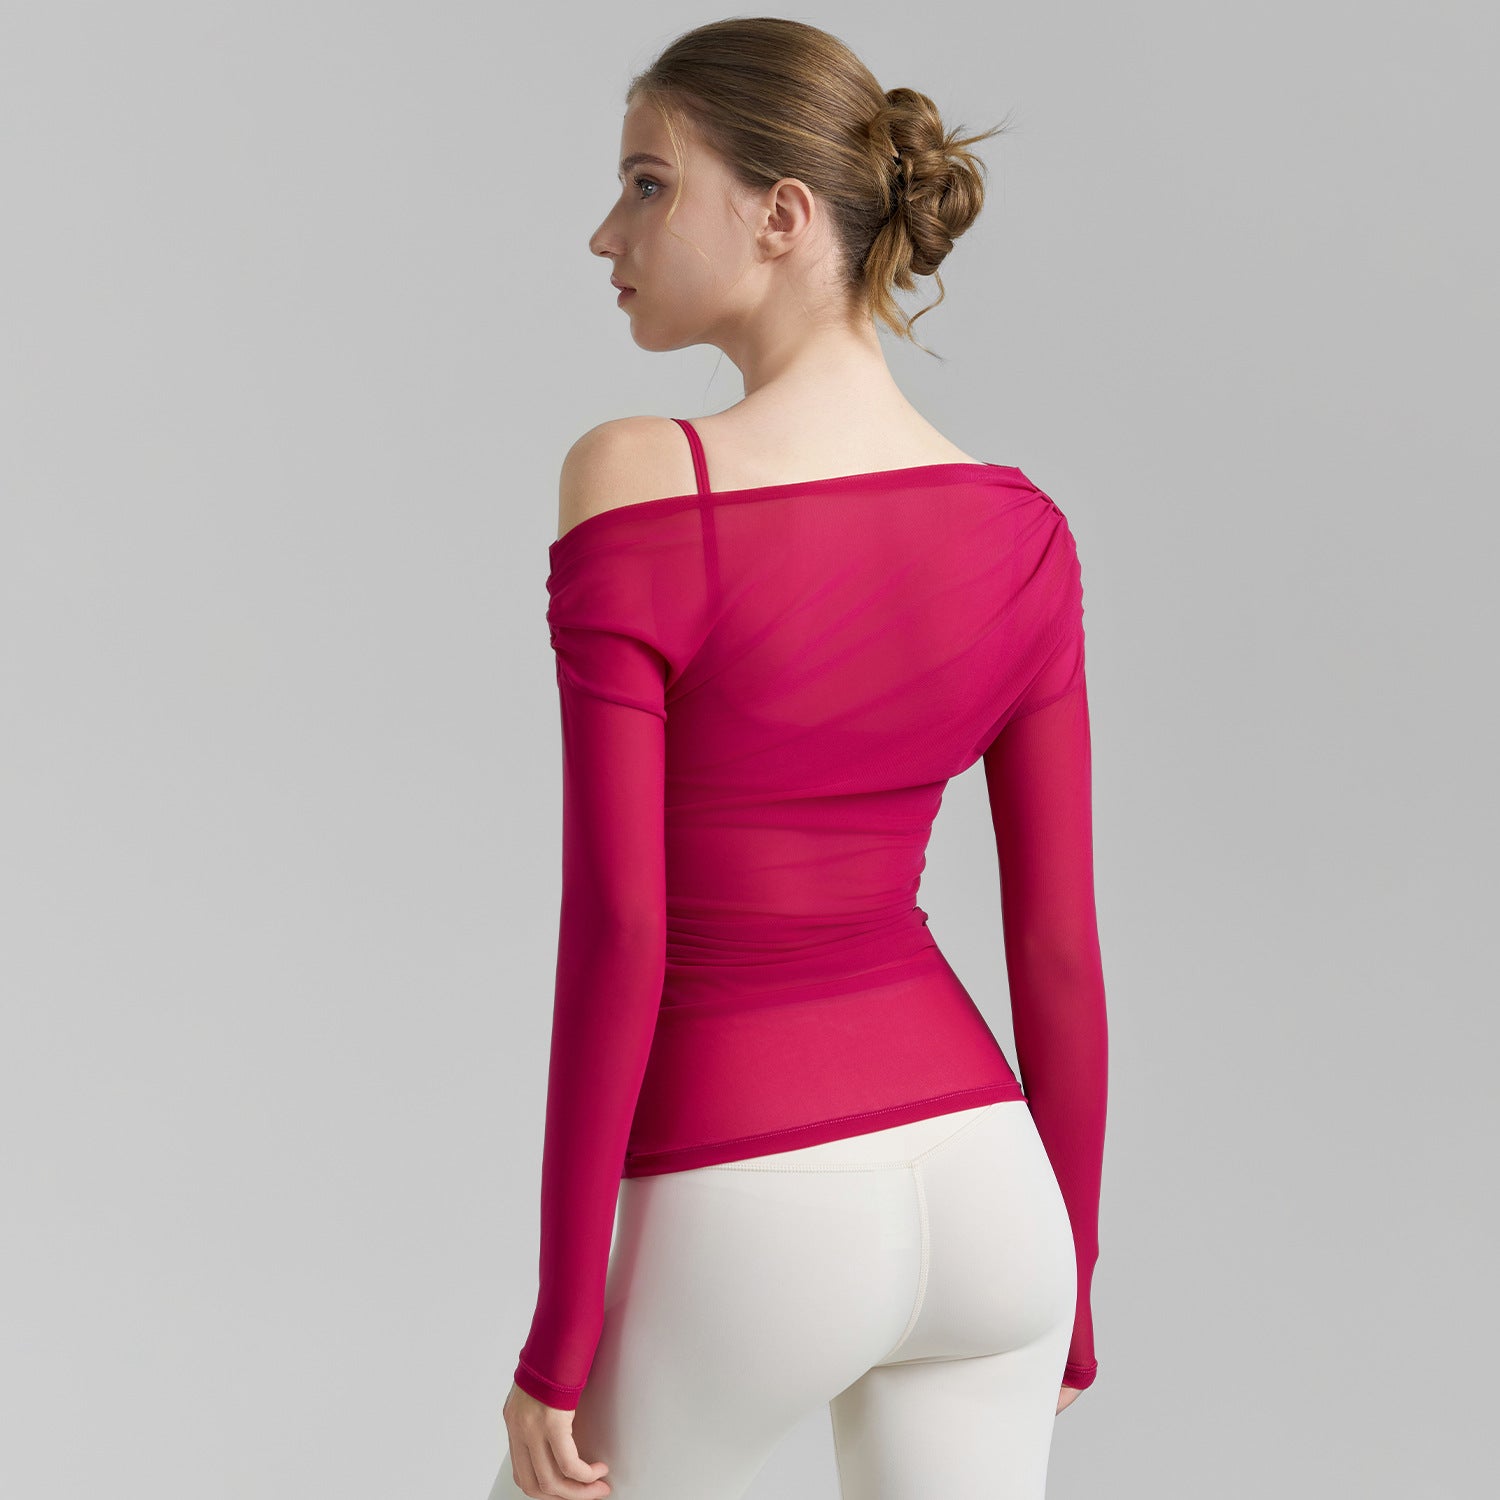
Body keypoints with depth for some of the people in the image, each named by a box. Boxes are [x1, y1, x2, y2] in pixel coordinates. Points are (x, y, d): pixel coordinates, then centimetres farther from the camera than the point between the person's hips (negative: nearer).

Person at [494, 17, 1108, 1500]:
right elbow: (1059, 946, 3)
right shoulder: (1021, 527, 0)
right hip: (985, 1182, 5)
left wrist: (560, 1340, -10)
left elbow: (617, 935, -18)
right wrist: (1066, 1281, 15)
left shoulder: (638, 488, -17)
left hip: (745, 1211, -5)